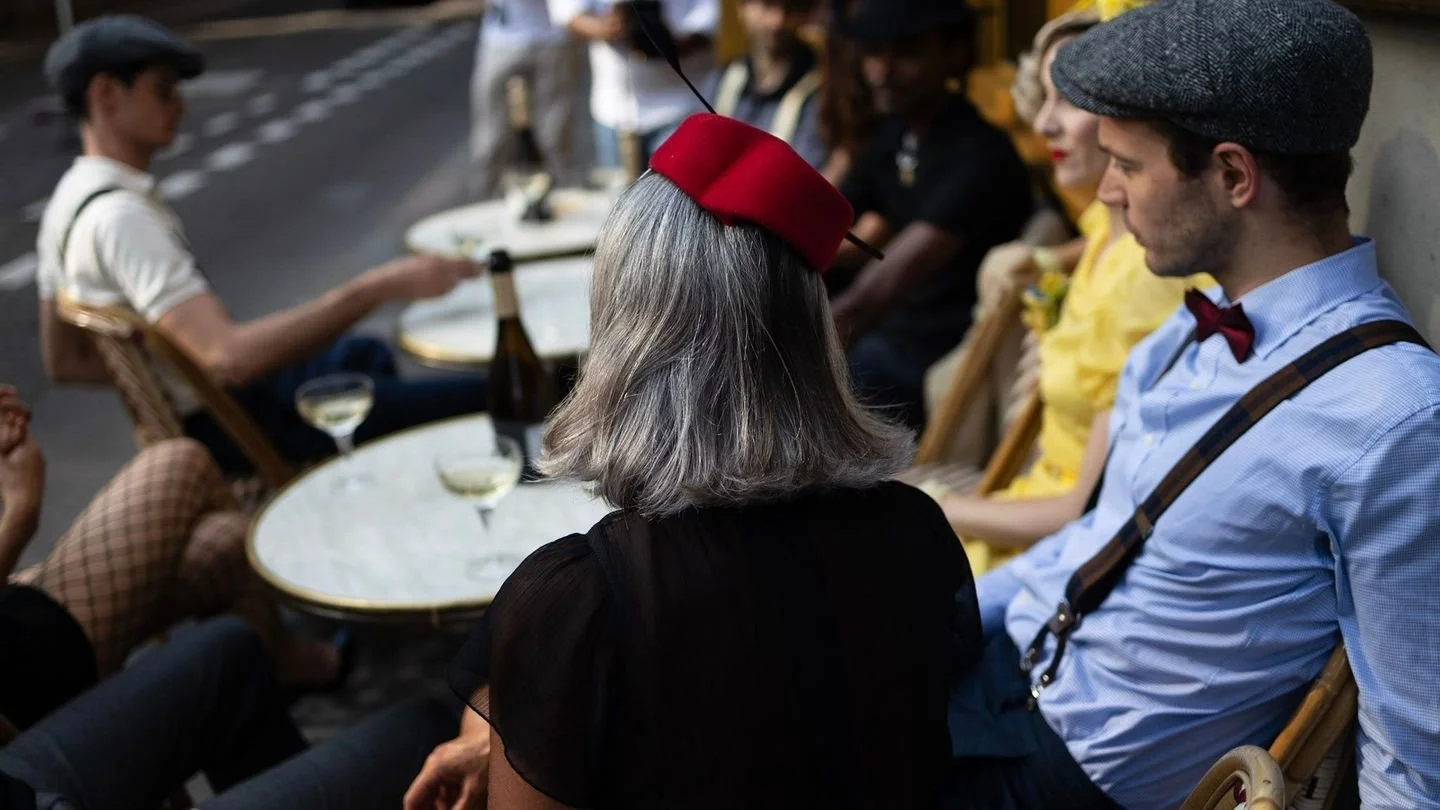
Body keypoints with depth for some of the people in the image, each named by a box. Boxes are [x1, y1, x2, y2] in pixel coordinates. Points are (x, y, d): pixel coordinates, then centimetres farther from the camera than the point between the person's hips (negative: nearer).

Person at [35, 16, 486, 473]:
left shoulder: (70, 201, 7)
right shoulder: (120, 217, -25)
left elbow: (65, 361, 15)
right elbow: (231, 356, -36)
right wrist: (379, 287, -35)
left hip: (199, 413, 11)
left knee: (366, 355, 35)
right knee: (489, 400, -15)